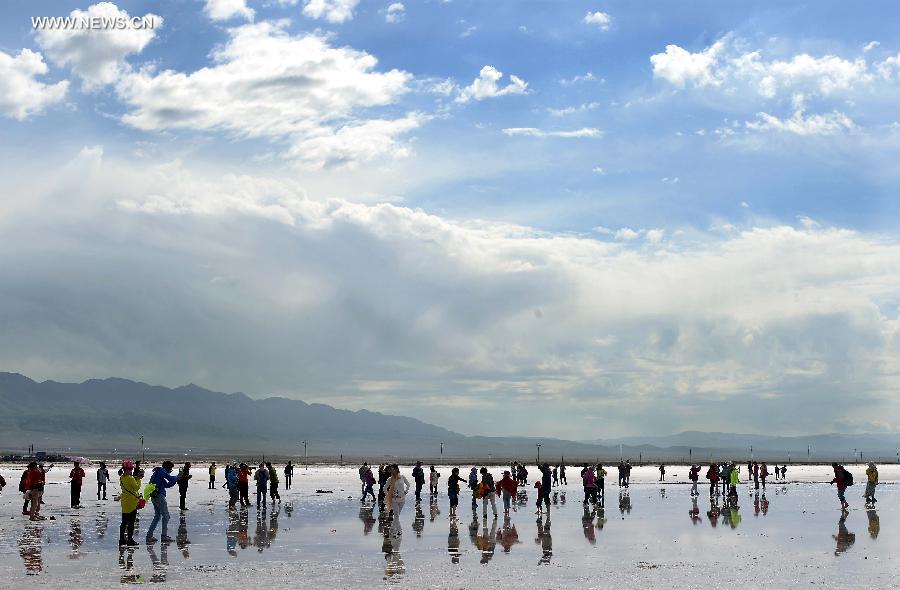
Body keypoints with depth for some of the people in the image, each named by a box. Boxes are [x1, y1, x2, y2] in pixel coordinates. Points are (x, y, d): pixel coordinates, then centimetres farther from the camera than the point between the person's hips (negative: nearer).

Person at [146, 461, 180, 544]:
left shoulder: (158, 472, 24)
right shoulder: (161, 470, -5)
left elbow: (167, 485, 24)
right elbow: (171, 478, -15)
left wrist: (176, 479, 16)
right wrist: (177, 477, 5)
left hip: (154, 496, 10)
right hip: (159, 495, -10)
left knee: (157, 516, 17)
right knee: (166, 516, -3)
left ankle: (149, 535, 14)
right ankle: (164, 536, -1)